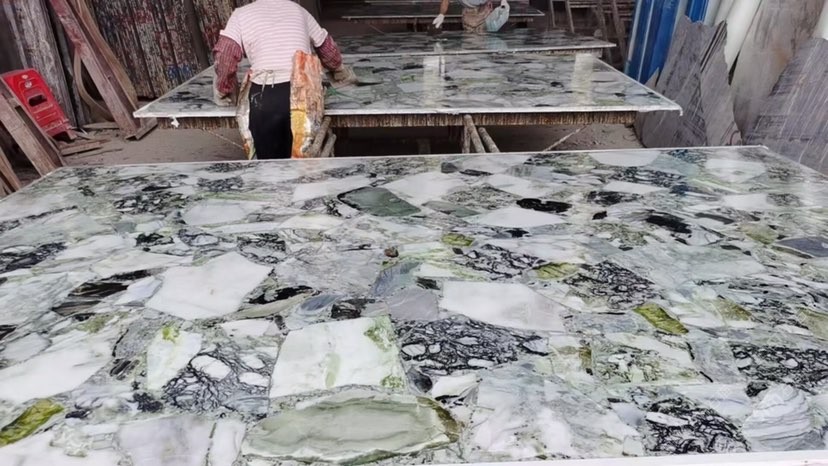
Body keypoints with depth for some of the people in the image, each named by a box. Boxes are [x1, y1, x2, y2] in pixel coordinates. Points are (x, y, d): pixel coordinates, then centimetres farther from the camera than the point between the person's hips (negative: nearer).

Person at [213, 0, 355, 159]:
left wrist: (224, 94, 13)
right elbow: (328, 48, 27)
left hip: (265, 96, -2)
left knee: (269, 159, 10)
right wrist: (340, 73, 44)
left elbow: (224, 57, -2)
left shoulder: (241, 14, 12)